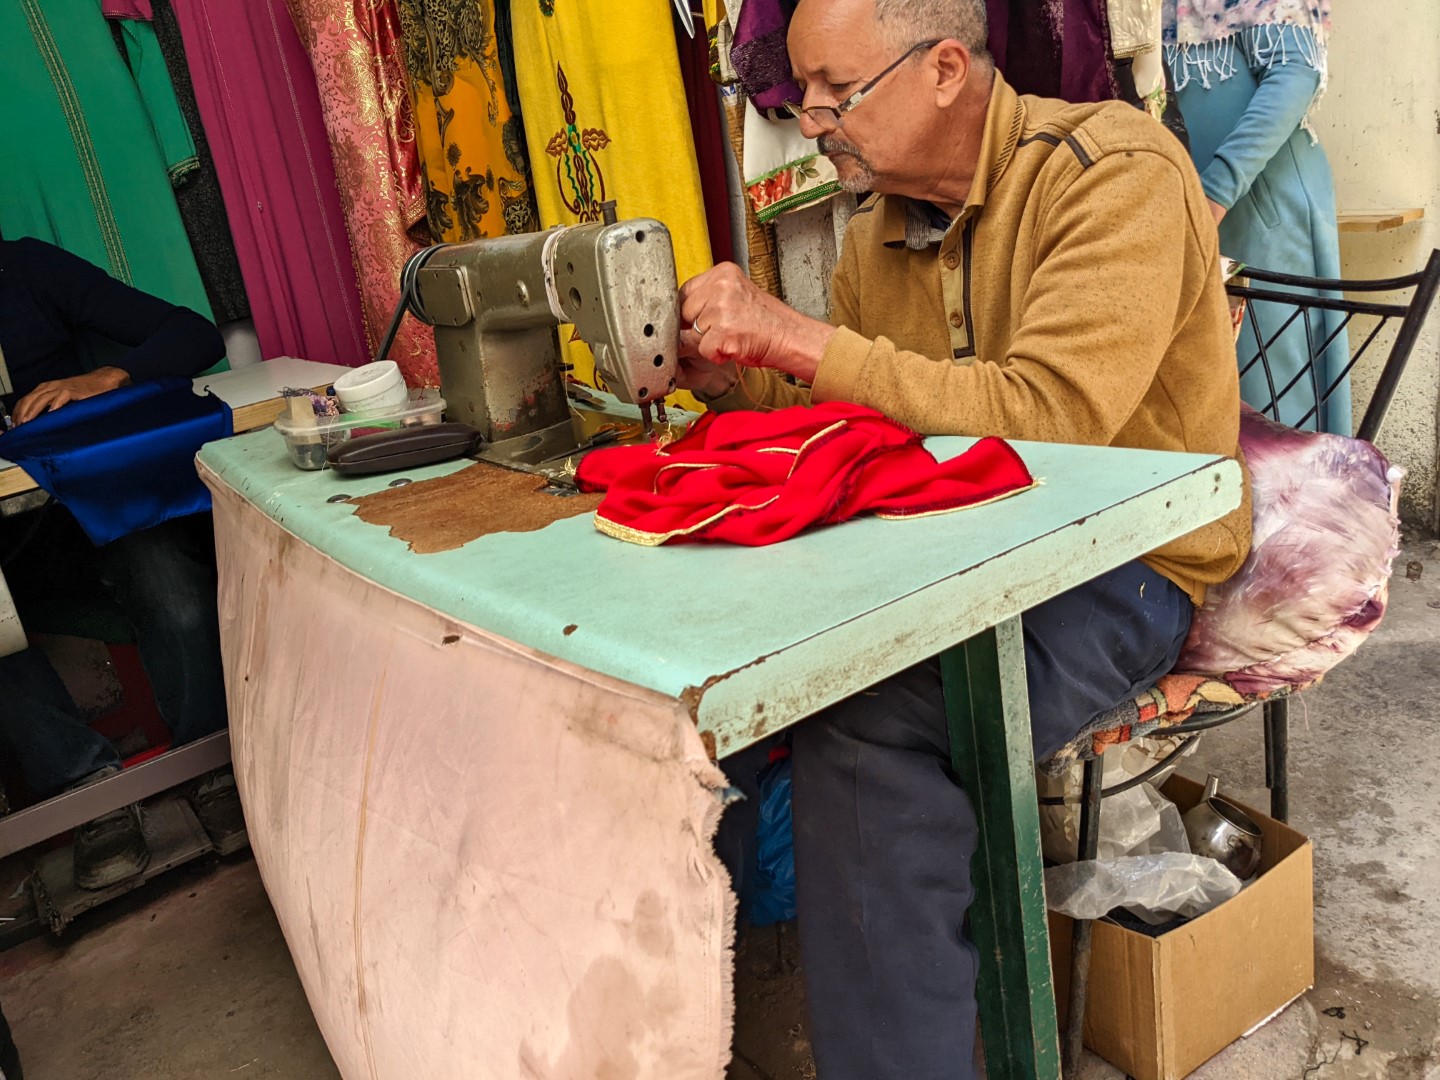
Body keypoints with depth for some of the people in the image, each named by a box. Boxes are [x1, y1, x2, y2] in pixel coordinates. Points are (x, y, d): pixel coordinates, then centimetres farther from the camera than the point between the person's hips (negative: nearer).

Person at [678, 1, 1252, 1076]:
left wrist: (800, 337, -27)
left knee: (861, 713, -30)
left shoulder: (1114, 173, -15)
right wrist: (728, 372, -5)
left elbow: (1048, 416, -29)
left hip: (1124, 559, -7)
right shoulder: (881, 224, 7)